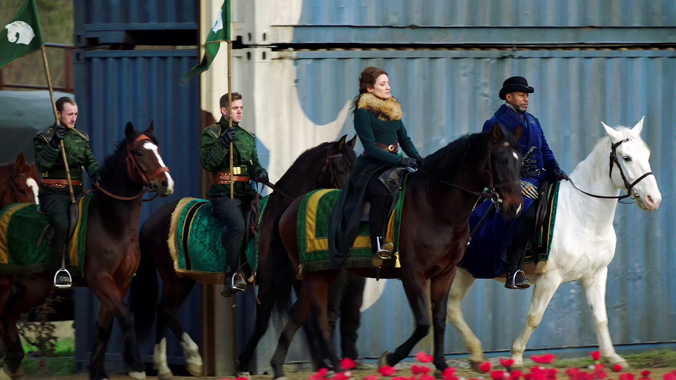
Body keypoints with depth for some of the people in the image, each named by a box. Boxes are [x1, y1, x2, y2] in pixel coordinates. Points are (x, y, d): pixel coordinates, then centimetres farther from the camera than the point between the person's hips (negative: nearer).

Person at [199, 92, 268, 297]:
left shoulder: (248, 136, 22)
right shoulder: (211, 134, 4)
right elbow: (207, 162, -11)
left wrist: (259, 172, 0)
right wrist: (223, 142, -21)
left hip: (245, 193, 7)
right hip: (224, 194, -7)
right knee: (237, 226, -30)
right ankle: (231, 277, -28)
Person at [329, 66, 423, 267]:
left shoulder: (393, 109, 16)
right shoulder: (363, 112, -7)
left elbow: (404, 139, 18)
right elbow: (371, 147, -14)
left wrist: (416, 157, -3)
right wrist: (401, 160, -22)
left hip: (392, 166, 7)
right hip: (370, 168, -7)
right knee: (382, 196, -35)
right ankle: (378, 248, -39)